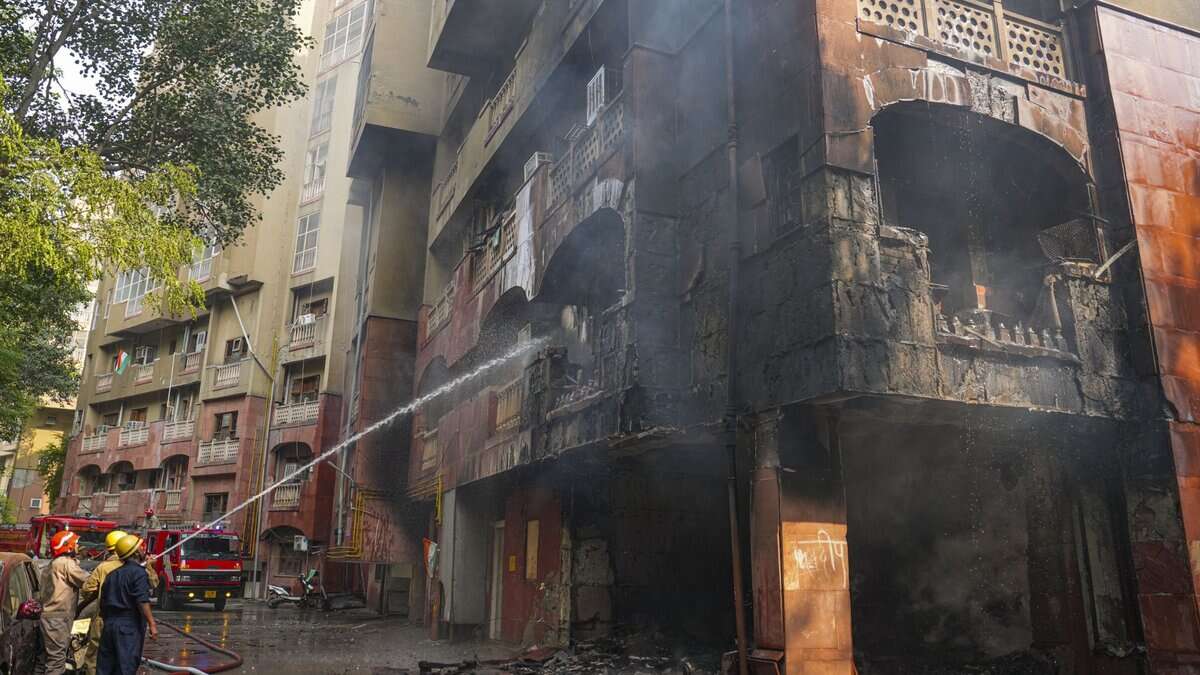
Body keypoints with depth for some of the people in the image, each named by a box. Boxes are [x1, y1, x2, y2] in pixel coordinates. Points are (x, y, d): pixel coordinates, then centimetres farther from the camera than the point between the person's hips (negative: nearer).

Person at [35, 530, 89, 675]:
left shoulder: (52, 565, 20)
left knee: (46, 658, 13)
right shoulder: (66, 563, -11)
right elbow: (88, 582, -13)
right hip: (58, 619, -10)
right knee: (57, 660, -10)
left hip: (48, 615, 10)